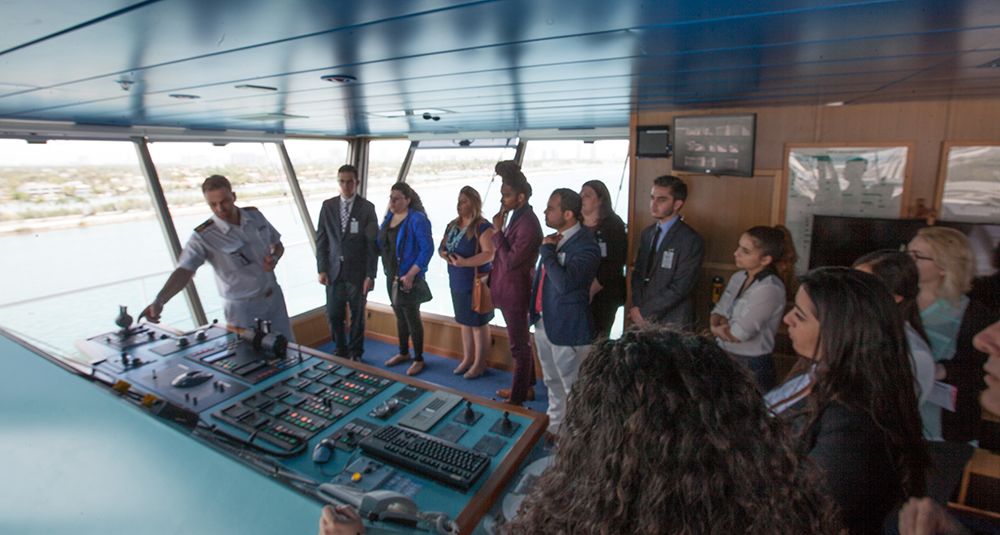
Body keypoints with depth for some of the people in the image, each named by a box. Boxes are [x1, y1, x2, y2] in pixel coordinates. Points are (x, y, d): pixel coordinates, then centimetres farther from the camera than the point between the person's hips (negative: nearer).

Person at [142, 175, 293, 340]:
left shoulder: (254, 215, -2)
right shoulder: (203, 236, -16)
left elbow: (278, 245, 11)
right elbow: (184, 270, -27)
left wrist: (274, 258, -10)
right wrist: (159, 301, -42)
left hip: (274, 296, 4)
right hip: (244, 308, -4)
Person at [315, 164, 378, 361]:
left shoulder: (367, 208, -5)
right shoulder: (328, 206, 4)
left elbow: (373, 244, -6)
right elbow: (321, 239, 7)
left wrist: (370, 275, -10)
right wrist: (322, 269, 0)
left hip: (357, 271, -2)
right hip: (334, 270, 3)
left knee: (357, 315, 9)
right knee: (333, 315, 7)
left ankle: (355, 354, 27)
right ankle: (341, 350, 28)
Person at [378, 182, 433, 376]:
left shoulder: (417, 219, -15)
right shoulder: (389, 217, 6)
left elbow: (427, 249, -19)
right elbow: (382, 244, 14)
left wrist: (410, 274, -21)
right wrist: (387, 270, 1)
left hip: (408, 277, -7)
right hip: (391, 276, 7)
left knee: (412, 318, 3)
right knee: (400, 316, 18)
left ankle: (418, 359, 17)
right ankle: (403, 353, 34)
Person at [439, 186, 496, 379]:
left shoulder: (482, 226, -13)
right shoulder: (453, 225, 10)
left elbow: (489, 254, -22)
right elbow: (442, 247, 15)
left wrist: (464, 262, -29)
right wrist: (444, 254, -8)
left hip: (476, 282, -7)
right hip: (457, 282, 7)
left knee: (479, 323, 4)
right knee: (465, 322, 16)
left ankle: (480, 363, 16)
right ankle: (467, 359, 29)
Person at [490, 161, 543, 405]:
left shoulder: (528, 224, -24)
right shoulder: (514, 215, 5)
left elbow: (510, 260, -25)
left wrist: (498, 231, -19)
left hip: (516, 293, -10)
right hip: (508, 290, 10)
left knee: (519, 347, 5)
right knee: (522, 342, 21)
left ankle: (518, 397, 19)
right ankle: (525, 387, 38)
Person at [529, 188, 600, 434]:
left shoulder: (585, 246, -21)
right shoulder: (554, 238, 5)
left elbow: (565, 283, -32)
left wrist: (547, 251, -22)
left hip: (568, 327, -9)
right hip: (543, 322, 9)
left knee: (573, 387, 7)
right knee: (552, 382, 24)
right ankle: (554, 427, 43)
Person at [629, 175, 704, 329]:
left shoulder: (691, 241, -14)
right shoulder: (647, 233, 7)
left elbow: (680, 288, -18)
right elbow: (638, 273, 8)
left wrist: (645, 312, -14)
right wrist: (637, 307, -6)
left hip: (672, 322, -5)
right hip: (643, 317, 5)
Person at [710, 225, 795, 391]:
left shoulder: (770, 289, -21)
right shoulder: (738, 277, 3)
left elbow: (738, 334, -22)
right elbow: (718, 311, 7)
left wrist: (716, 329, -4)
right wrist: (717, 325, -15)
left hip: (751, 367, -7)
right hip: (725, 359, 7)